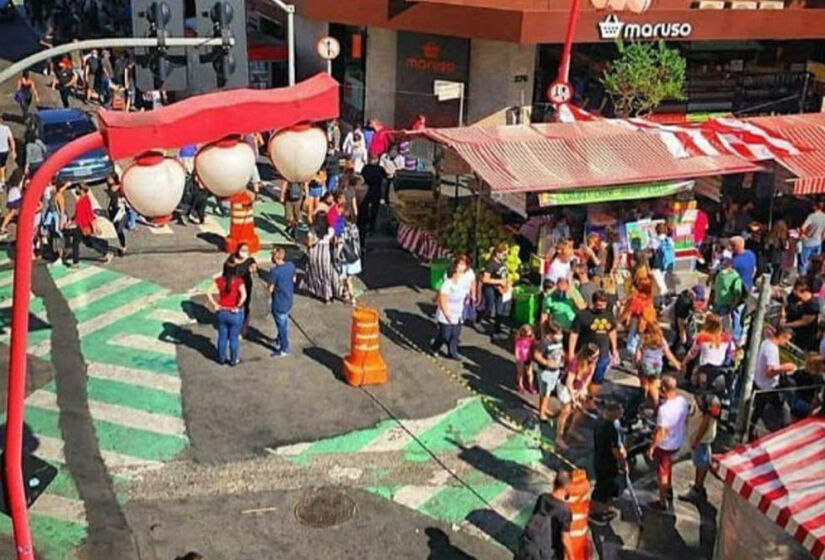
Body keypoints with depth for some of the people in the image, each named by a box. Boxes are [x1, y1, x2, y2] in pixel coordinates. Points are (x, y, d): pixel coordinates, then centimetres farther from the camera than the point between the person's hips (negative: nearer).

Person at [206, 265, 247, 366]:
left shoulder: (219, 280, -7)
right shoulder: (238, 281, -17)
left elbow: (209, 293, -12)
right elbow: (243, 295, -30)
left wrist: (215, 305, -4)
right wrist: (238, 307, -17)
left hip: (222, 312, 3)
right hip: (235, 314, -3)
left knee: (222, 337, 18)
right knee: (233, 338, 12)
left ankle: (221, 359, 31)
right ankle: (233, 360, 24)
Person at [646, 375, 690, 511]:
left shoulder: (665, 409, -35)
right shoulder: (683, 401, -11)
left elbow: (661, 432, -30)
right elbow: (686, 419, 6)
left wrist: (652, 447, -18)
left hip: (664, 445, -7)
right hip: (677, 442, 8)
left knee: (662, 473, 12)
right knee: (668, 466, 32)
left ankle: (662, 503, 27)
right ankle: (668, 490, 53)